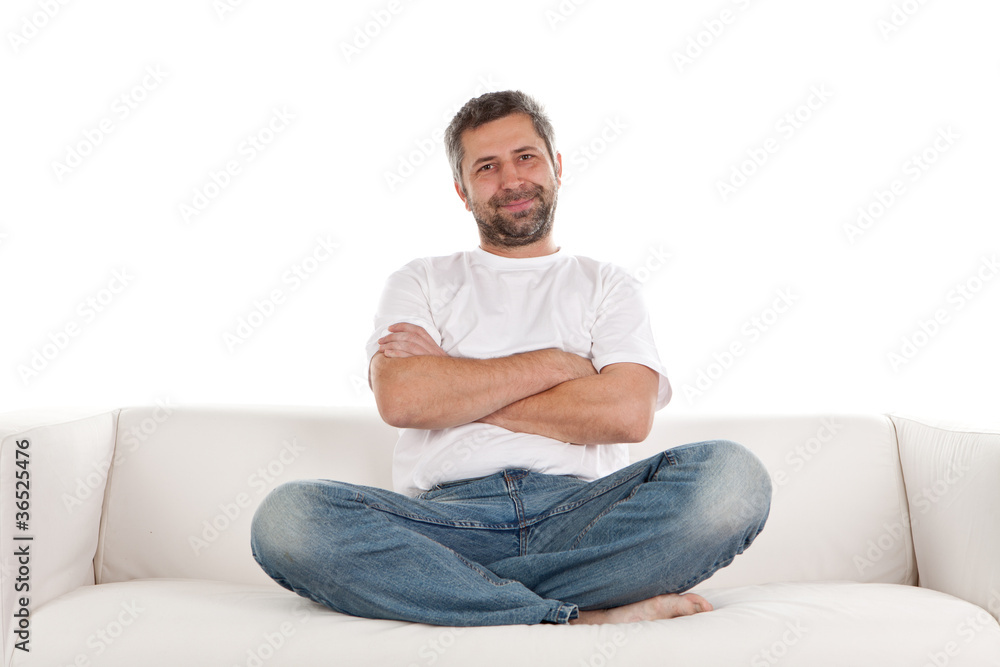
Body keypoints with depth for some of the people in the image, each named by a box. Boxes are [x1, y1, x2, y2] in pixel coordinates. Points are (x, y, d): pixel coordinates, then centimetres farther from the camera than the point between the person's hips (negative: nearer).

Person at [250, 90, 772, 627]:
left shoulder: (606, 285, 19)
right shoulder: (420, 282, 20)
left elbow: (628, 413, -1)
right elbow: (399, 398, -2)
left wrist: (453, 387, 0)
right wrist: (555, 363, 0)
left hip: (579, 517, 1)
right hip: (448, 517, 0)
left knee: (732, 475, -27)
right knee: (285, 517, -29)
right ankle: (579, 618, -26)